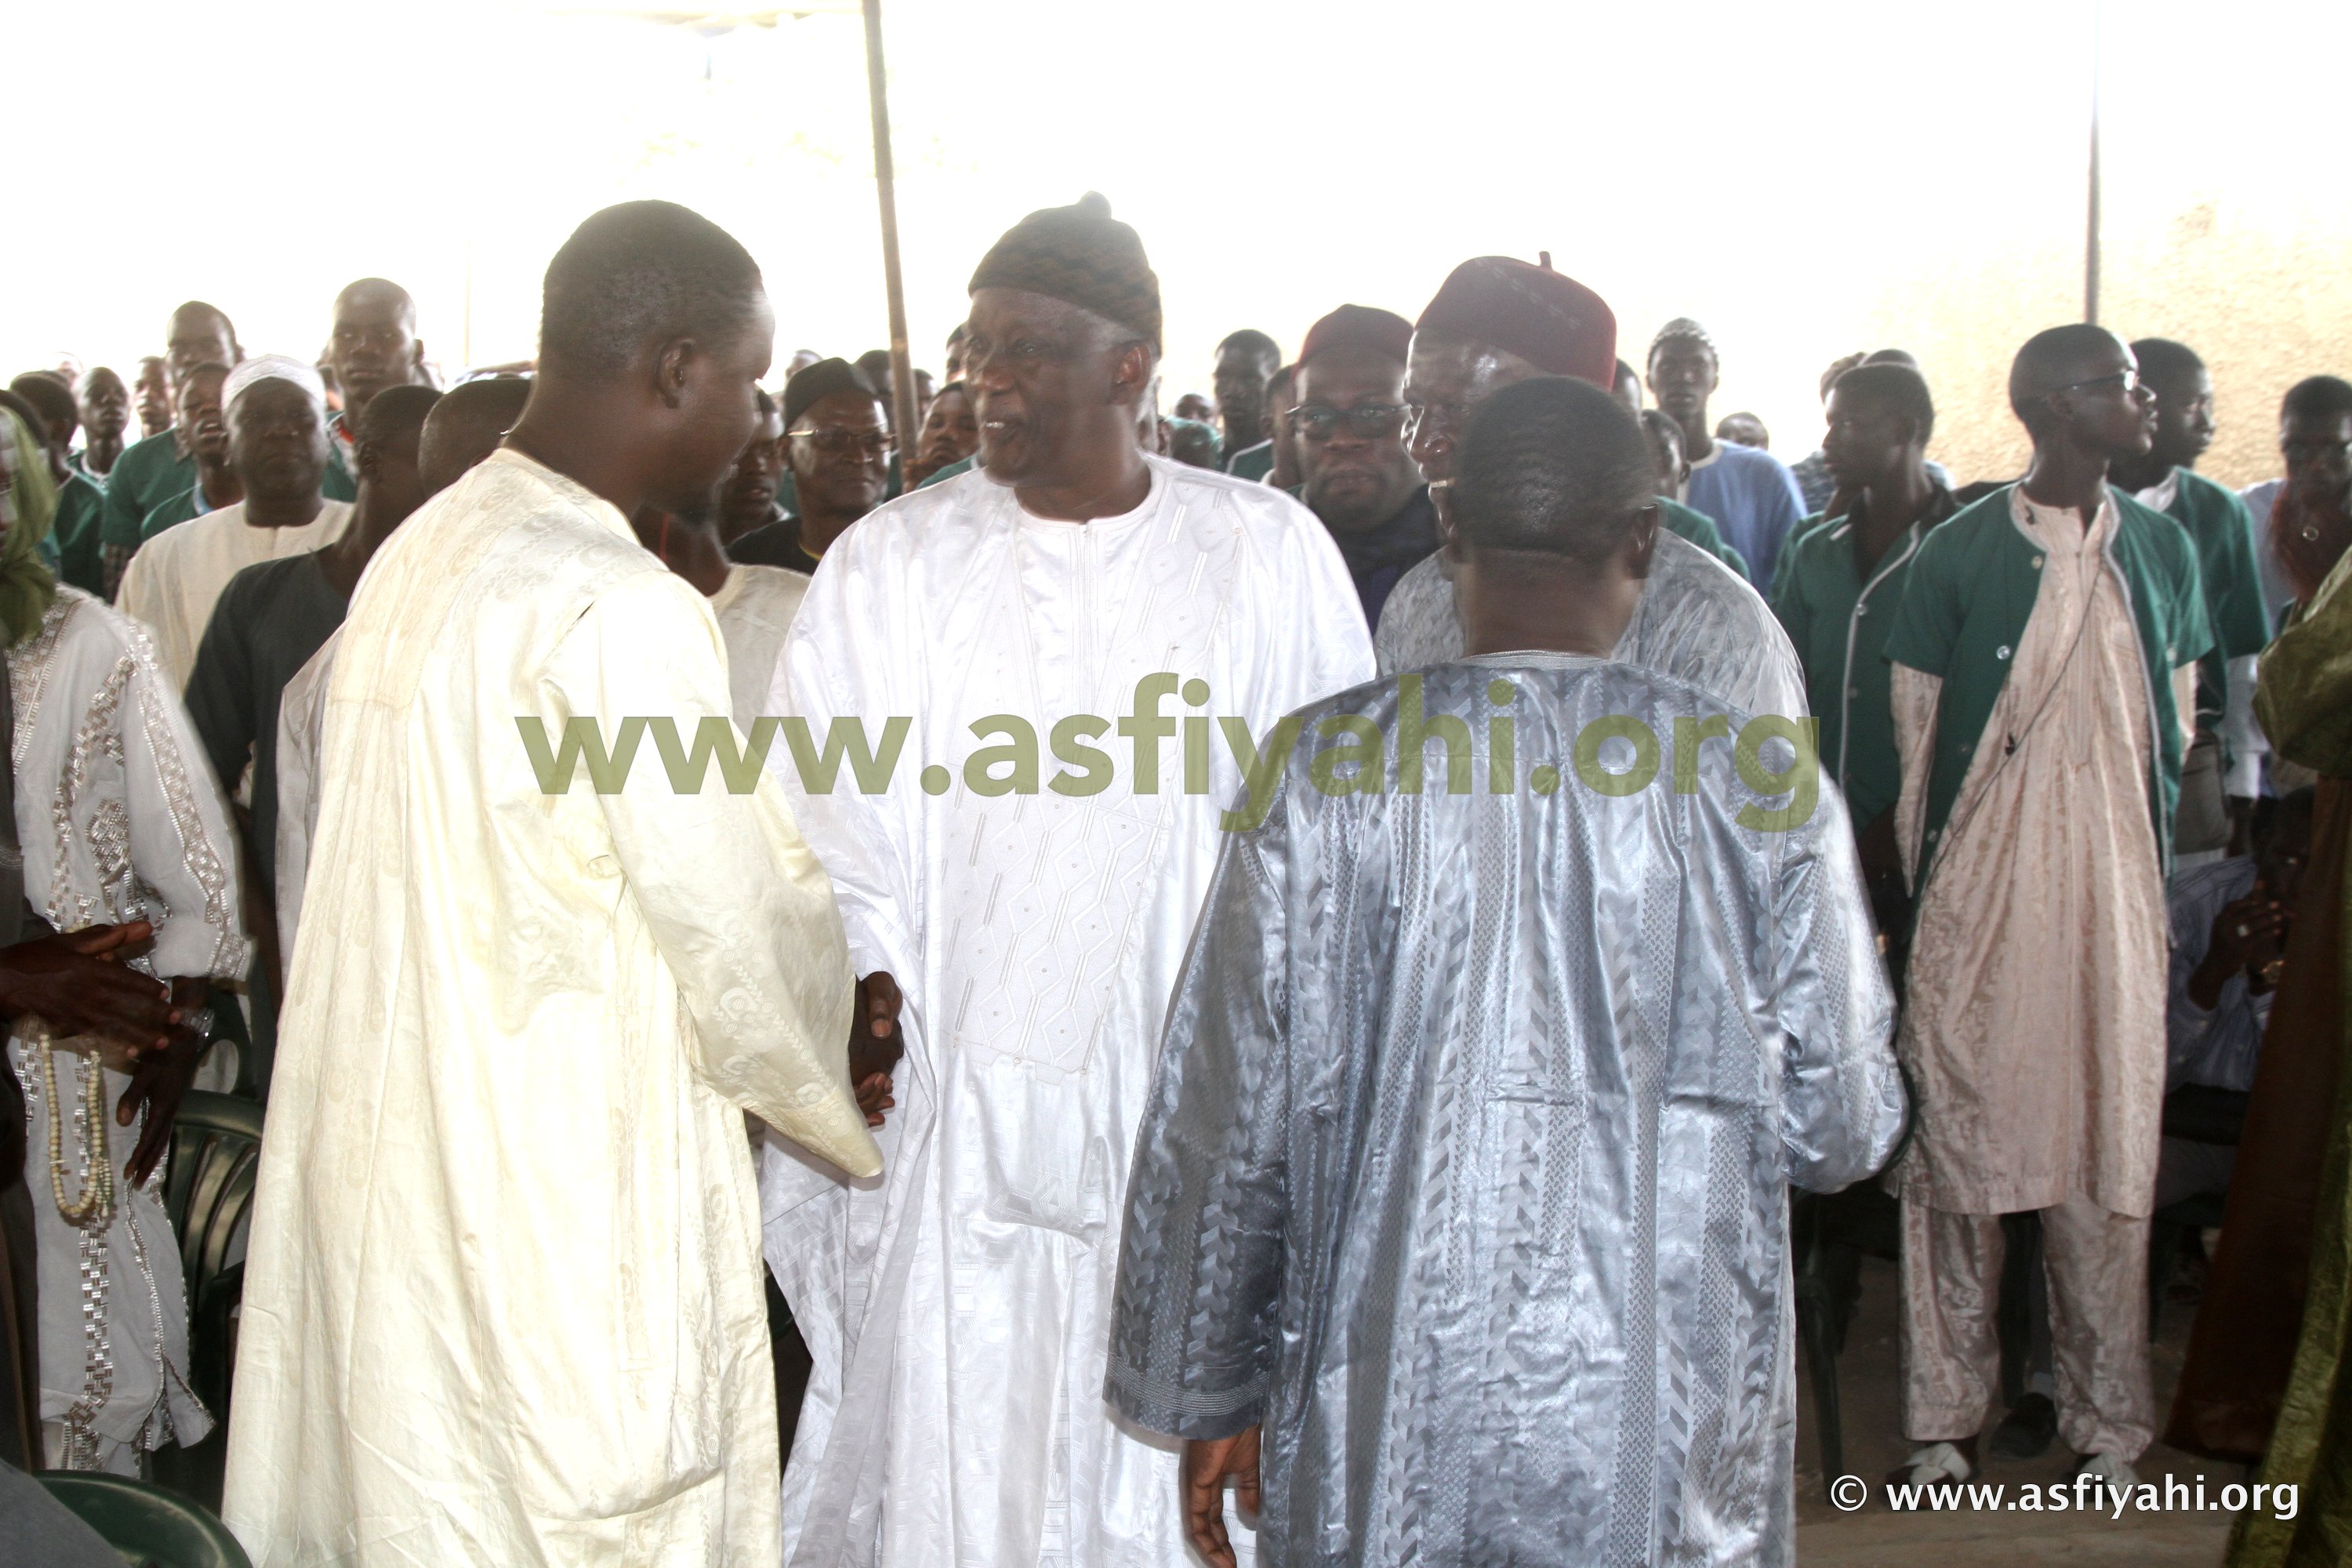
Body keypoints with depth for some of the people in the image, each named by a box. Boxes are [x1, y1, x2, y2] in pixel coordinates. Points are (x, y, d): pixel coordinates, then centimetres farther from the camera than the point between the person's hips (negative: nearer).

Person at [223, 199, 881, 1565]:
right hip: (570, 1229, -8)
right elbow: (752, 948, -16)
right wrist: (866, 1111, 4)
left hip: (383, 1173, 8)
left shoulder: (421, 553, 6)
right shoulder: (627, 612, -21)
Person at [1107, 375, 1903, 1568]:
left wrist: (1209, 1397, 6)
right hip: (1675, 1455, 1)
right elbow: (1840, 1130, -1)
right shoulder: (1763, 786, -8)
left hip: (1386, 1434, 0)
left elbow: (1226, 1122, -6)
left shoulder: (1323, 770, -10)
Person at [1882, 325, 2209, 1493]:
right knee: (1957, 1146, 3)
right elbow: (1916, 741, 2)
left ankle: (2107, 1415, 21)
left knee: (2111, 1154, 7)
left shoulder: (2162, 550, 11)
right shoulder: (1955, 552, 0)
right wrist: (1927, 888, 0)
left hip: (2114, 900, 3)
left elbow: (2172, 734, 15)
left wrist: (2142, 862, 9)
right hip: (1976, 901, -3)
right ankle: (1943, 1413, 15)